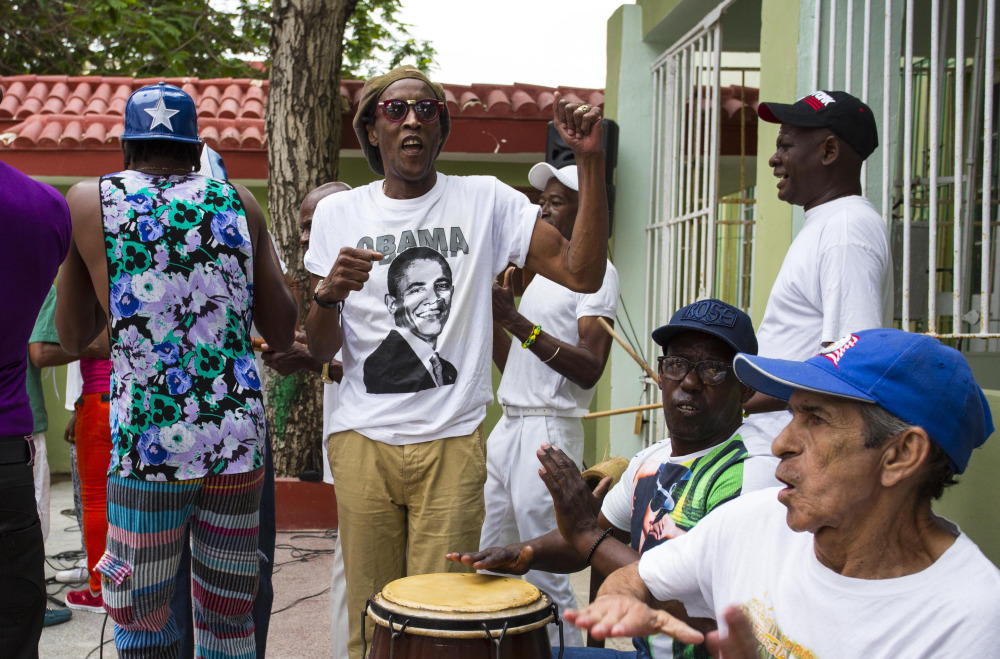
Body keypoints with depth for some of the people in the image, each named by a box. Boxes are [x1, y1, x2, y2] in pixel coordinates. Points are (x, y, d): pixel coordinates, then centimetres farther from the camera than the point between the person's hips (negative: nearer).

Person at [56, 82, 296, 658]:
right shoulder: (237, 200, 7)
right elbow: (284, 333, 9)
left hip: (148, 445, -2)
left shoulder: (88, 201, 4)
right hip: (240, 438, 2)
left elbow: (72, 338, 13)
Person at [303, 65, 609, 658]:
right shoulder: (339, 214, 8)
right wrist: (329, 292, -13)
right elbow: (321, 351, 8)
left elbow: (583, 273, -8)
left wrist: (591, 162, -14)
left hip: (453, 442, -2)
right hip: (363, 441, 2)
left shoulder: (485, 201, 3)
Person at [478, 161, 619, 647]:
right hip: (508, 428, 9)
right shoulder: (540, 273, 20)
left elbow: (589, 369, -19)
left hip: (548, 432, -9)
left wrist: (520, 324, -23)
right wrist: (494, 314, 7)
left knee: (544, 577, -6)